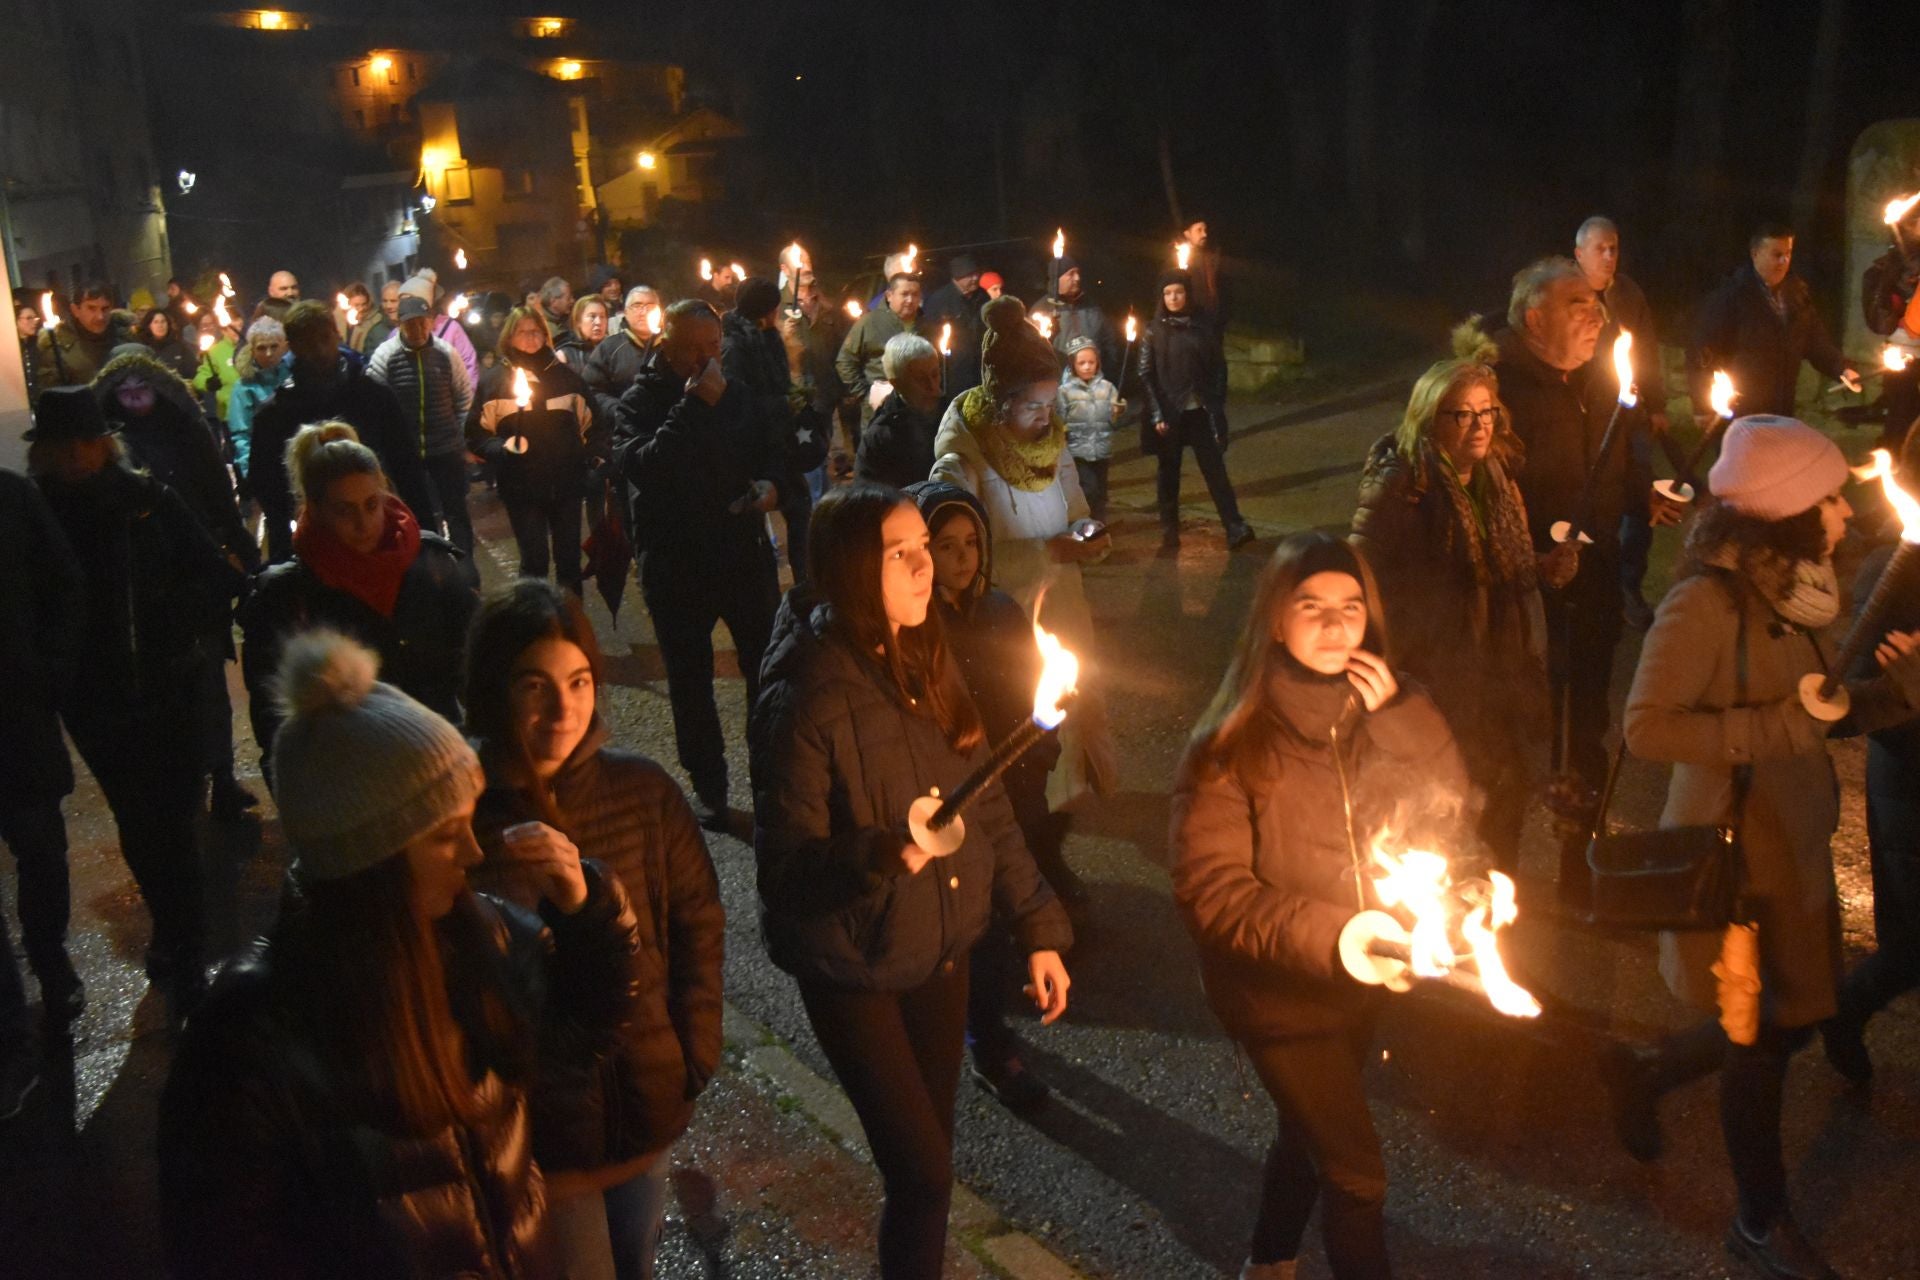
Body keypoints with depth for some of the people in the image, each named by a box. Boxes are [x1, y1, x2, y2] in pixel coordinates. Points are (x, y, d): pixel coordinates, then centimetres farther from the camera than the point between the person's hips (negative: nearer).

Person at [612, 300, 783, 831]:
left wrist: (770, 481, -2)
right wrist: (693, 407, -29)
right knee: (691, 681, 9)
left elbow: (769, 448, 20)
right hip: (676, 563, -3)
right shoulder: (640, 402, -8)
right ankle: (708, 787, 22)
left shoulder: (736, 393, 6)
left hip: (745, 551, 3)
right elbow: (641, 467, -27)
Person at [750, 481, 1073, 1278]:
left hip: (942, 951, 6)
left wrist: (1038, 930, 4)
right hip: (856, 971, -6)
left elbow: (988, 809, 6)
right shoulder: (803, 696, -21)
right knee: (923, 1172, -3)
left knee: (927, 1160, 17)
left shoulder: (928, 663, 0)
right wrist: (883, 853, -38)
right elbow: (785, 863, -20)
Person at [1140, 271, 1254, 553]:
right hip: (1169, 413, -1)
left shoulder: (1199, 327, 6)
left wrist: (1214, 407, 1)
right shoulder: (1154, 332, 0)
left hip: (1198, 412, 1)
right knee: (1169, 474, 6)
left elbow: (1214, 368, 9)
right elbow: (1145, 374, -3)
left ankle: (1235, 528, -9)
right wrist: (1157, 415, -10)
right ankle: (1170, 536, 12)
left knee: (1215, 469, -5)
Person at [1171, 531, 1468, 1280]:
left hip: (1359, 983, 6)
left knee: (1312, 1131, 24)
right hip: (1277, 988, -6)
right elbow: (1211, 890, -23)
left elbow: (1443, 816, -10)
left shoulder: (1381, 710, -5)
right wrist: (1329, 937, -29)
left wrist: (1399, 722, -23)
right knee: (1356, 1170, -1)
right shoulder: (1233, 744, -21)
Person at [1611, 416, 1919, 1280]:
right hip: (1735, 850, -8)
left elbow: (1806, 711, 9)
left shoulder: (1790, 590, 2)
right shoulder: (1708, 602, -23)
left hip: (1794, 839, 8)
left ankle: (1642, 1074, 41)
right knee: (1767, 1032, 8)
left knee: (1795, 1016, 18)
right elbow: (1647, 727, -25)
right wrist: (1772, 729, -28)